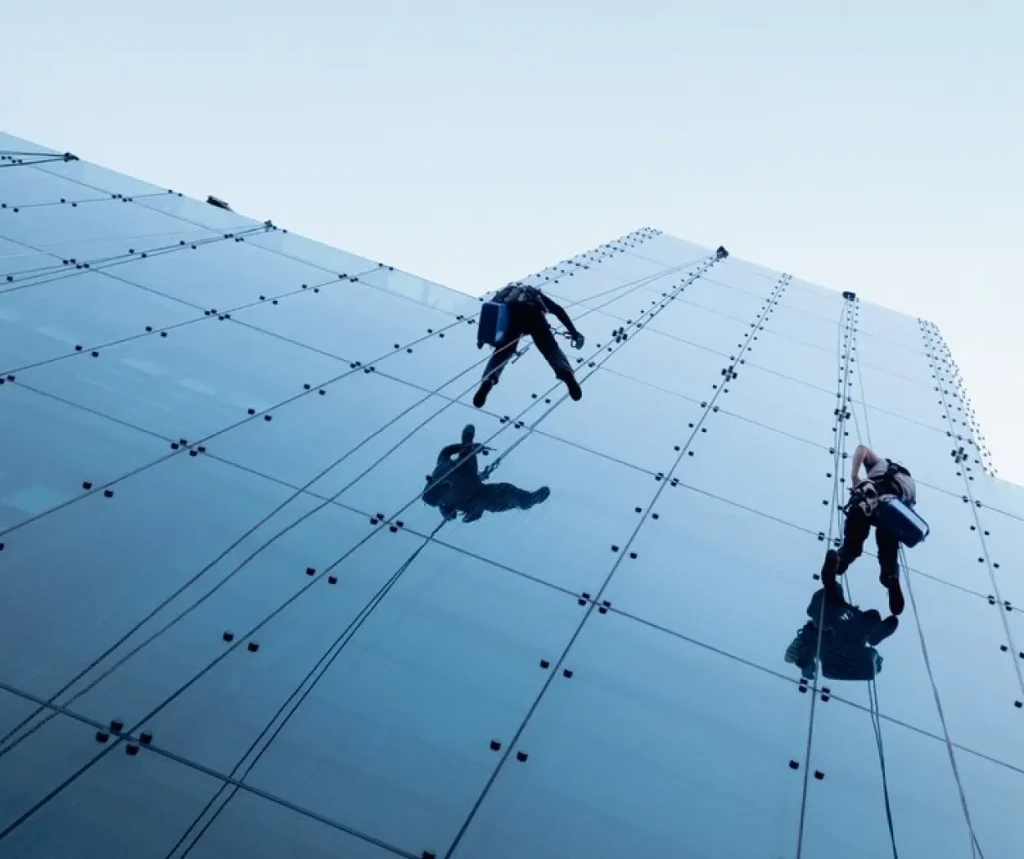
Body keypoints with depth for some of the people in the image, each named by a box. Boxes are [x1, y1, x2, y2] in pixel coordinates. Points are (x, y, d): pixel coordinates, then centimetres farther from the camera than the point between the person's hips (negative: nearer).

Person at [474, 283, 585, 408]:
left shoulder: (504, 292, 44)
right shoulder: (534, 292, 43)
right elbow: (558, 310, 31)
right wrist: (574, 333, 26)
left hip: (511, 314, 0)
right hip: (533, 313, 0)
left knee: (501, 353, 9)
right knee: (551, 349, 9)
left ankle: (489, 380, -19)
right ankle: (566, 372, -22)